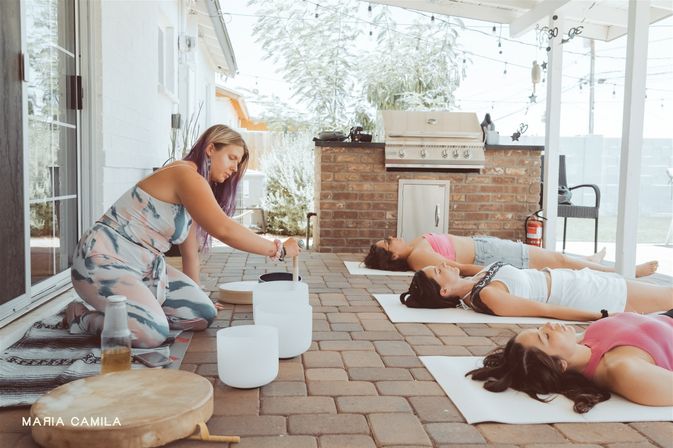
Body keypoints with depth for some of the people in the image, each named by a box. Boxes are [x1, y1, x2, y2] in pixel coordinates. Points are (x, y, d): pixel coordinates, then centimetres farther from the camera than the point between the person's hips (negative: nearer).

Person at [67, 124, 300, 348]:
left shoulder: (192, 192, 13)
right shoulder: (186, 175, -18)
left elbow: (190, 252, 16)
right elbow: (224, 229, -32)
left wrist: (195, 296, 17)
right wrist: (278, 249, -24)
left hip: (145, 266, 9)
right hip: (103, 261, -9)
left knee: (204, 314, 0)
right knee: (152, 333, -28)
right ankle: (84, 317, -1)